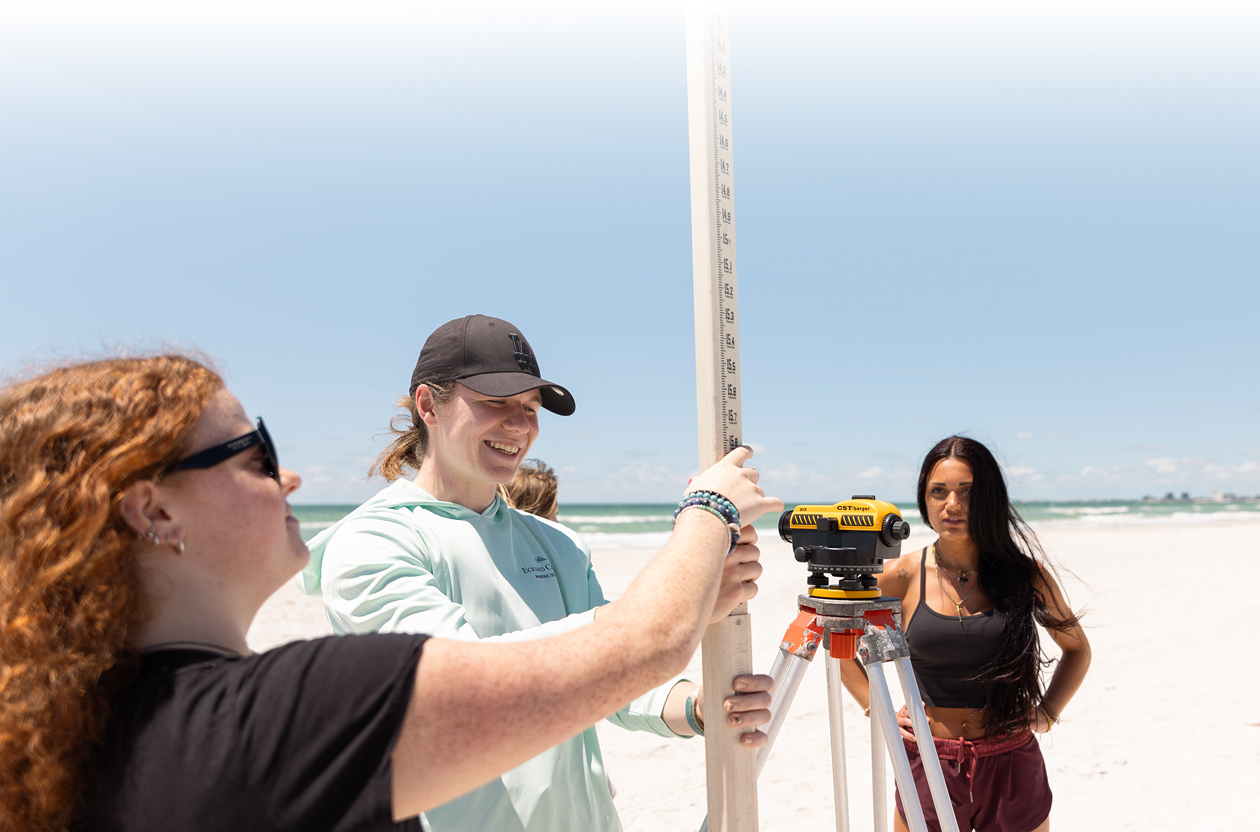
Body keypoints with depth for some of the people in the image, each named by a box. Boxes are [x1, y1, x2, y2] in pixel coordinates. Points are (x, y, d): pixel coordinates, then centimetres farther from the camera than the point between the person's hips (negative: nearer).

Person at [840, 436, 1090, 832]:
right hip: (928, 765, 0)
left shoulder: (1026, 575, -4)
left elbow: (1076, 649, 14)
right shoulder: (901, 576, -6)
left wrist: (1048, 712, 2)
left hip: (1012, 768, 1)